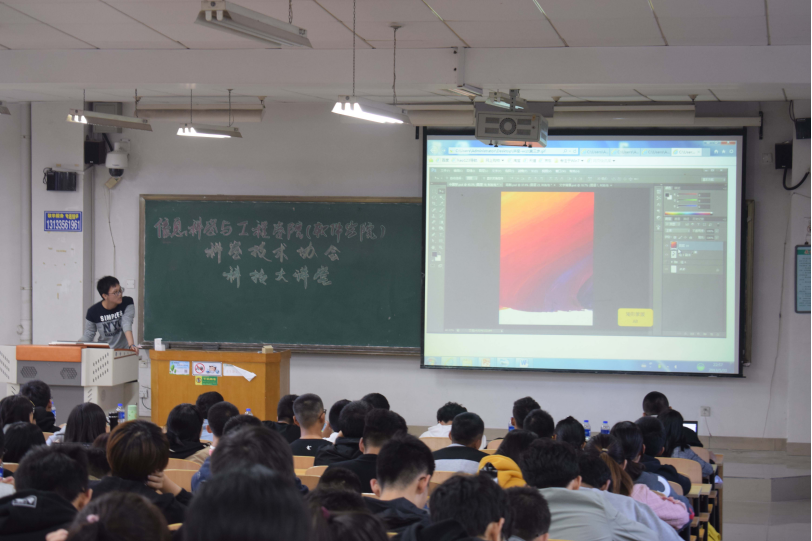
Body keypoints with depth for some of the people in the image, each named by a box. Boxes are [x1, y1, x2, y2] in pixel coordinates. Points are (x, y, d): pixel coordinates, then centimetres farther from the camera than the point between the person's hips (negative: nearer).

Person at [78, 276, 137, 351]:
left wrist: (131, 345, -33)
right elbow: (88, 337, 2)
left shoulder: (127, 302, -7)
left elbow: (127, 325, -19)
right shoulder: (93, 312, -6)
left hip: (124, 350, -1)